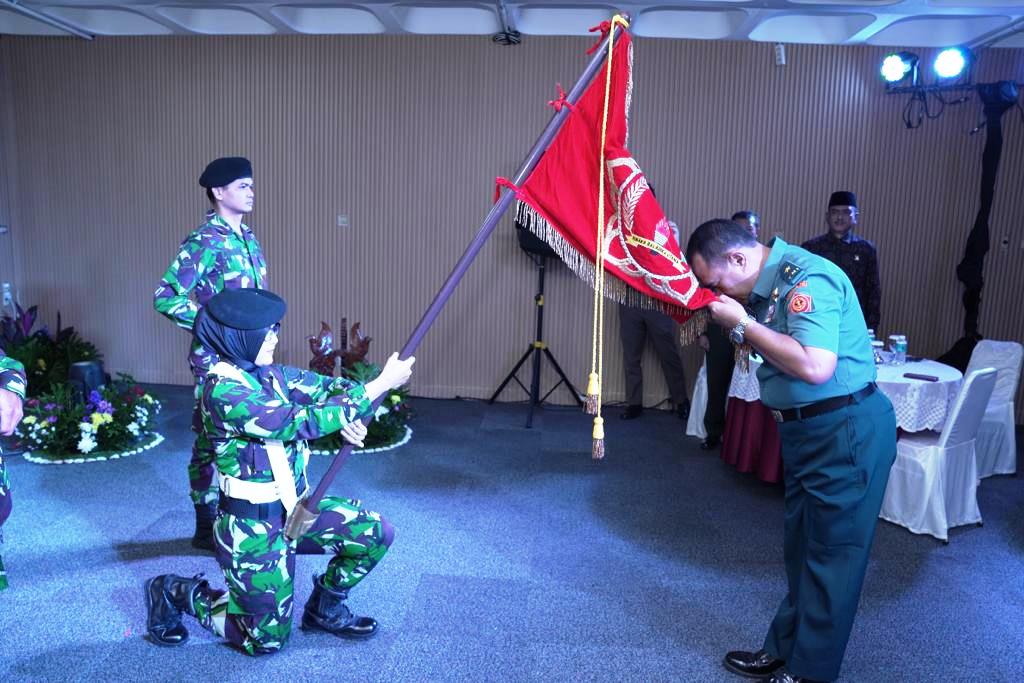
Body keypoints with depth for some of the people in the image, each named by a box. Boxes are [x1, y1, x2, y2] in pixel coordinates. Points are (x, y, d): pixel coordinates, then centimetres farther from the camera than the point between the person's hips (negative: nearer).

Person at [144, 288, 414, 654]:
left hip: (295, 507, 8)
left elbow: (330, 386, 0)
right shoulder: (223, 392, -26)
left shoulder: (269, 374, -1)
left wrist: (350, 416, -25)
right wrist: (381, 385, -30)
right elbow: (300, 422, -32)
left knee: (377, 534, 0)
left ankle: (324, 608, 22)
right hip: (253, 527, -7)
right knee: (266, 638, 7)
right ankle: (174, 593, 25)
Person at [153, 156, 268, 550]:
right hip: (216, 359, -8)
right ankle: (206, 527, 15)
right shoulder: (204, 242, -14)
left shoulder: (247, 238, 12)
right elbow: (166, 298, -18)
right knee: (212, 442, 2)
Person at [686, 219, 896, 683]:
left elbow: (815, 367, -31)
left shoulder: (807, 278, -21)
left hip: (846, 431, -10)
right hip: (804, 430, 10)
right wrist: (732, 324, -4)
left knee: (831, 555, 3)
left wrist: (743, 323, -24)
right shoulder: (765, 285, 7)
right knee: (800, 549, 18)